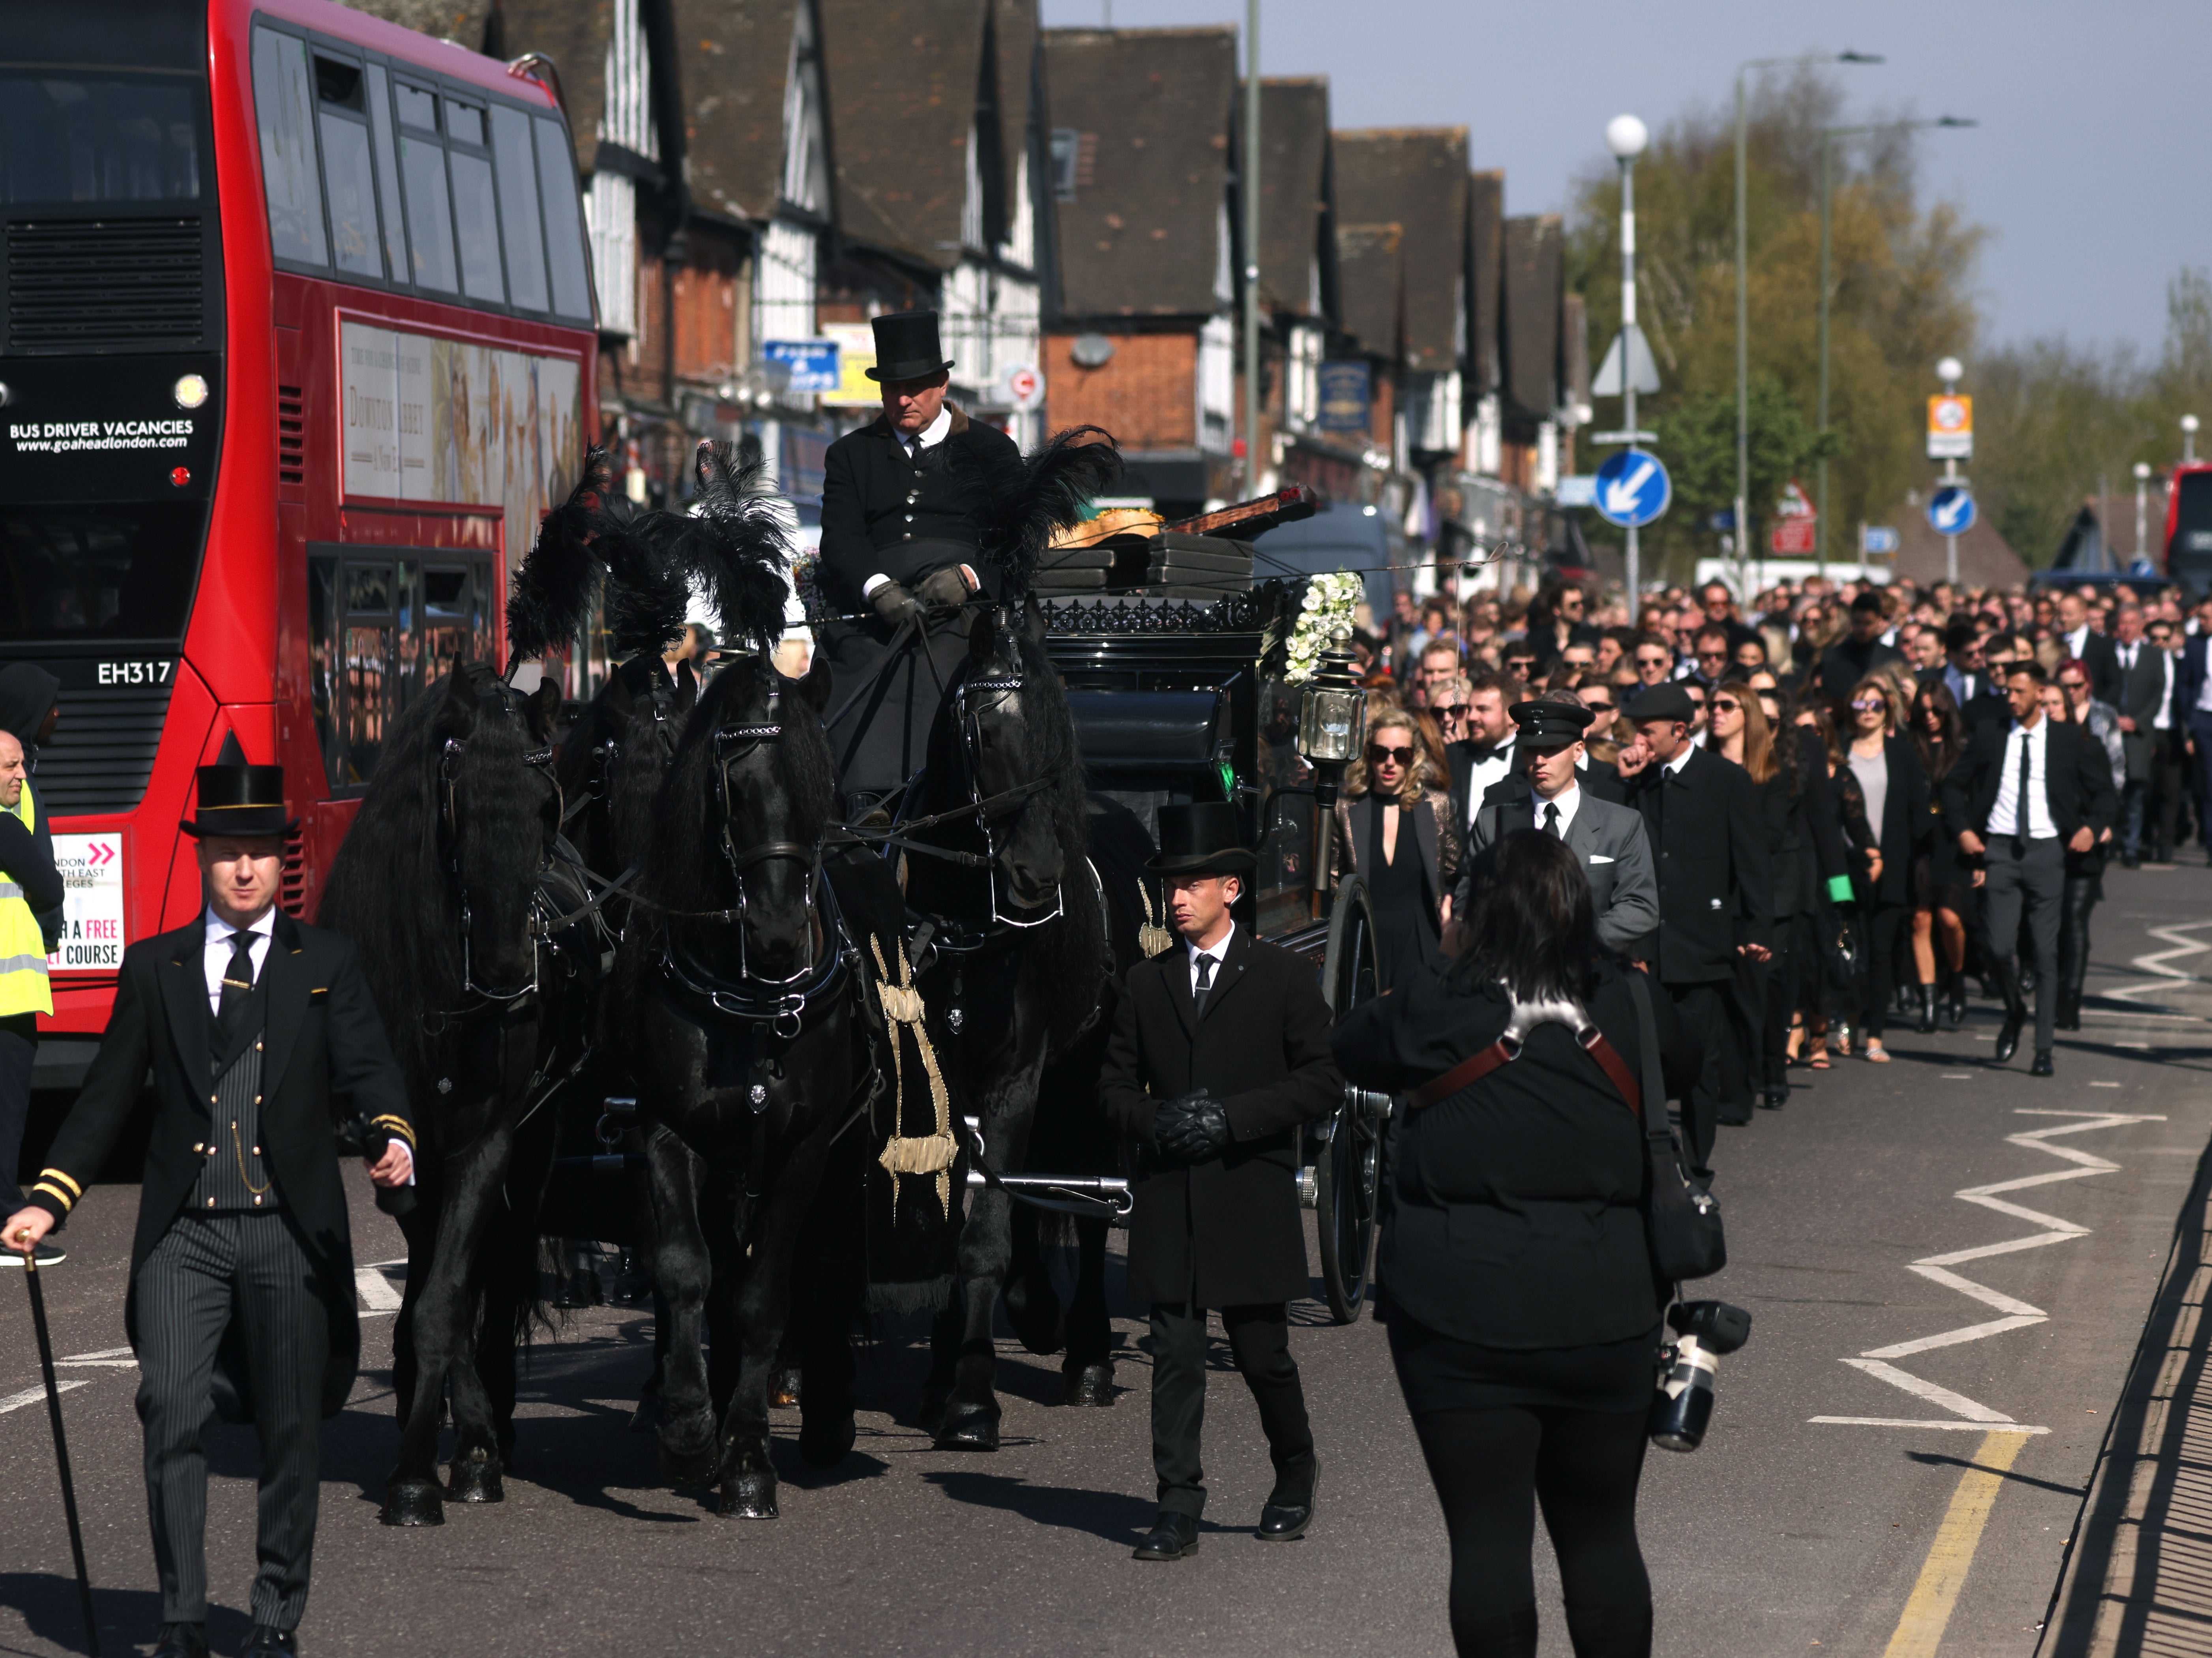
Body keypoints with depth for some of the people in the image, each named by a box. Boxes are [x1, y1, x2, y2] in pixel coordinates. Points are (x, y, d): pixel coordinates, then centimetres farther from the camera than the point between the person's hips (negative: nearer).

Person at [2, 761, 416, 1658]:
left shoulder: (325, 963, 8)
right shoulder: (155, 968, 11)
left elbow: (368, 1069, -3)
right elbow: (106, 1096, 12)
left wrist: (395, 1138, -24)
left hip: (292, 1231, 0)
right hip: (184, 1232, 0)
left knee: (291, 1431, 5)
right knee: (171, 1412, -12)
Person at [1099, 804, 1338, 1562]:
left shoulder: (1283, 975, 1)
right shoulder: (1145, 985, 12)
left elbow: (1321, 1084, -3)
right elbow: (1116, 1085, 16)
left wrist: (1230, 1117, -13)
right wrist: (1156, 1122, -6)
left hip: (1252, 1199, -3)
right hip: (1168, 1206, 3)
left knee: (1263, 1353, 3)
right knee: (1175, 1356, -1)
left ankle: (1295, 1472, 28)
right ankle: (1178, 1510, 0)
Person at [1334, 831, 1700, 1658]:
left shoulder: (1431, 1015, -9)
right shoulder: (1632, 1013, -2)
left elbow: (1351, 1046, 10)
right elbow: (1686, 1065, 19)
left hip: (1460, 1318, -2)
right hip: (1605, 1319, 2)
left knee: (1488, 1536, 1)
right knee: (1602, 1535, 13)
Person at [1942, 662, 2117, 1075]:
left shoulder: (2070, 741, 5)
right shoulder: (1989, 737, 8)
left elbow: (2105, 793, 10)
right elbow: (1954, 785, 16)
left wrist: (2092, 828, -8)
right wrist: (1963, 830, 2)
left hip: (2047, 851, -1)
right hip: (2000, 850, 1)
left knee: (2047, 953, -1)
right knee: (1997, 945, -10)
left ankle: (2044, 1049, 5)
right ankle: (2014, 1012, 20)